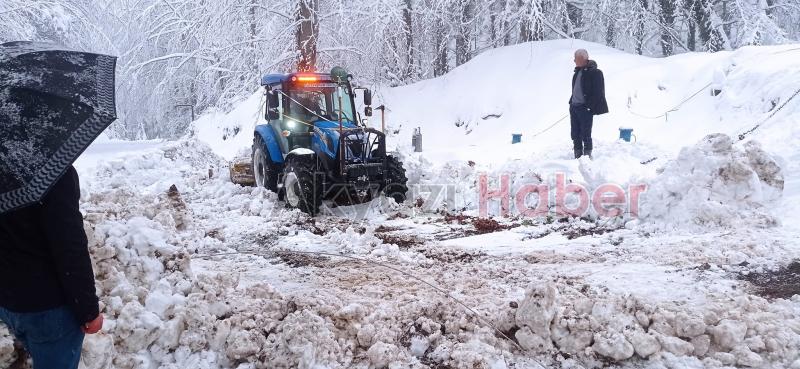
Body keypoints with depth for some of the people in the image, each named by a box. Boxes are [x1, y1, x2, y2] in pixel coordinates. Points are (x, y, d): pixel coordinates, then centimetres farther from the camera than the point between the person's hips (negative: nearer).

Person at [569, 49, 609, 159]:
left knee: (585, 135, -3)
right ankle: (578, 157, 20)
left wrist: (590, 107, -17)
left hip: (585, 108, -8)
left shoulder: (594, 72, -10)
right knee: (575, 134, 11)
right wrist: (571, 102, 16)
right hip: (574, 107, 8)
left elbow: (598, 92, -13)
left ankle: (587, 156, 7)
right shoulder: (578, 72, 15)